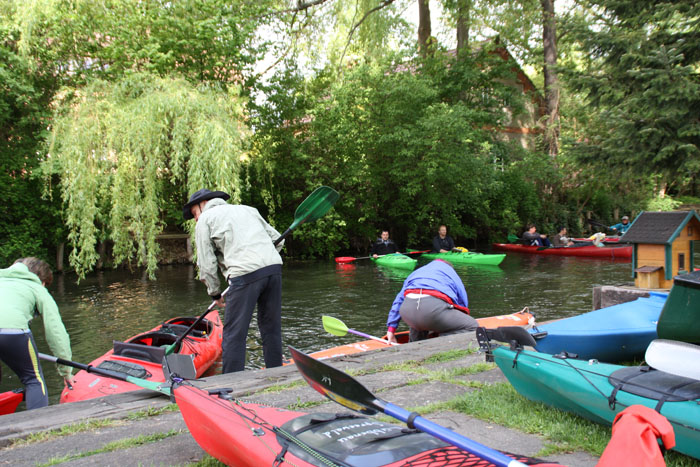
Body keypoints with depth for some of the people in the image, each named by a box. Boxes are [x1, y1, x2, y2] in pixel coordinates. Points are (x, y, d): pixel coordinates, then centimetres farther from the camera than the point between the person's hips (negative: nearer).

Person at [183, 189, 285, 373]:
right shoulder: (247, 209, 29)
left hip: (245, 274, -6)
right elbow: (276, 238, 24)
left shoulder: (205, 219, 14)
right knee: (271, 329, 15)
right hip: (274, 267, 6)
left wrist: (215, 293, 21)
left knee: (234, 335, 1)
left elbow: (206, 264, 9)